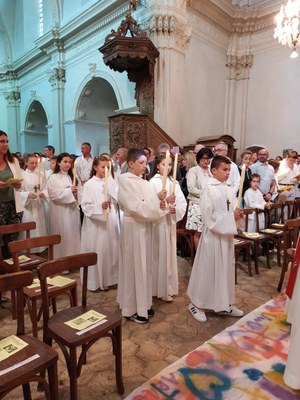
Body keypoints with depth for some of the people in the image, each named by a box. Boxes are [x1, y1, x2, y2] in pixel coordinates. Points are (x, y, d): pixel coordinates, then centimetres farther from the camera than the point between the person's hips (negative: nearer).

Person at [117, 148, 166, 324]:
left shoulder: (145, 183, 10)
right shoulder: (126, 182, -12)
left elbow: (149, 204, 12)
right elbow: (136, 207, -21)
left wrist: (159, 204, -8)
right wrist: (156, 200, -19)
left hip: (145, 225, 8)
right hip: (133, 227, -8)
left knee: (144, 265, 14)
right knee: (134, 266, 2)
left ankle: (143, 304, 29)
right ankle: (132, 308, 17)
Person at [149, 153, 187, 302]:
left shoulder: (174, 182, 7)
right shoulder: (153, 182, -9)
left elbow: (182, 202, 3)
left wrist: (175, 209, -16)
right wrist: (165, 202, -27)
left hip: (171, 221, 6)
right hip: (159, 222, -6)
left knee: (170, 253, 14)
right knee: (160, 254, 0)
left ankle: (169, 286, 29)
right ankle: (161, 289, 14)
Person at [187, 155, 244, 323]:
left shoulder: (228, 190, 8)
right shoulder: (208, 190, -14)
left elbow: (232, 210, 15)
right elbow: (209, 217, -18)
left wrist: (238, 214, -7)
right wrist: (232, 217, -19)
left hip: (227, 235, 7)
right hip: (213, 235, -7)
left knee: (226, 269, 15)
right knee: (207, 270, 2)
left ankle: (225, 304, 30)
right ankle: (196, 304, 19)